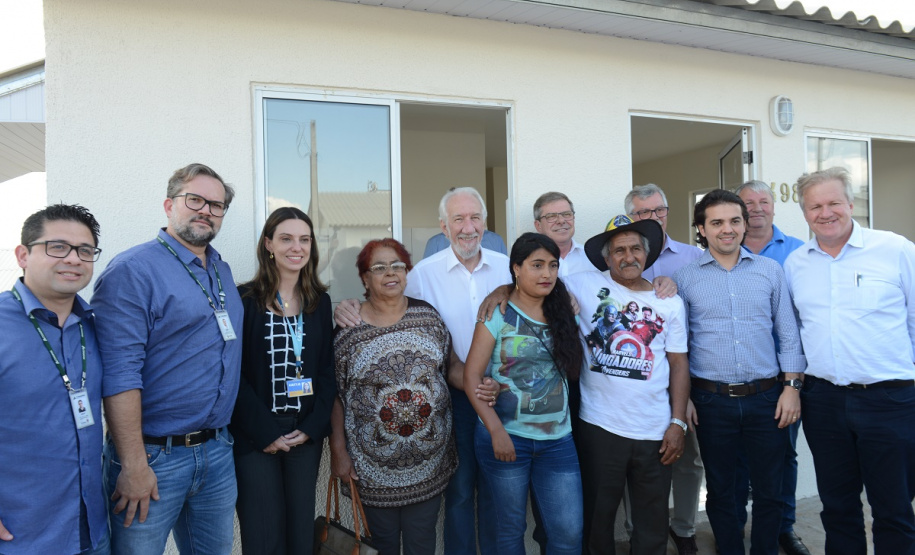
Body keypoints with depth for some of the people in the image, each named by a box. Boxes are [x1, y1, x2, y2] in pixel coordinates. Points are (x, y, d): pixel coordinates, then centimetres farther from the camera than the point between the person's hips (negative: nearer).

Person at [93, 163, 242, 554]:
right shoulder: (132, 270, -12)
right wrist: (134, 465, -20)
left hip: (218, 451, 7)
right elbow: (120, 375, -19)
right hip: (154, 456, -7)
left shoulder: (223, 272, 11)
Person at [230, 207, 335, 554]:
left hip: (306, 434, 4)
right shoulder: (244, 300, -5)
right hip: (254, 437, -3)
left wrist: (312, 427, -5)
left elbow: (327, 370, 6)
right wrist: (266, 432, -12)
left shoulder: (320, 302, 7)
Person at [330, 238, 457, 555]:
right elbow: (336, 395, -3)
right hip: (373, 468, -2)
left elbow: (449, 370, 8)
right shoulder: (348, 329, -7)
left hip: (429, 461, 2)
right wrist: (338, 451, -4)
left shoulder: (428, 316, -1)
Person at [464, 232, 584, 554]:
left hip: (558, 440, 3)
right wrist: (496, 431, -15)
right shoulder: (498, 315, -6)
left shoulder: (564, 313, 5)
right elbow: (472, 376, -9)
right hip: (505, 438, -3)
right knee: (511, 526, 13)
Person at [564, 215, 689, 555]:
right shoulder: (586, 286, -2)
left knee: (653, 524, 15)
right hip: (599, 427, -2)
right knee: (597, 517, 13)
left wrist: (678, 422, 1)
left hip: (655, 432, 2)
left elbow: (679, 363, 6)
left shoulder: (670, 301, 5)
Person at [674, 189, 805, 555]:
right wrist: (682, 398, -1)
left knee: (769, 492, 11)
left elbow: (788, 335, 7)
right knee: (720, 491, 13)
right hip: (712, 401, -1)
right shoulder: (685, 277, 1)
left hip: (766, 398, 1)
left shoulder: (770, 270, 4)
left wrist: (792, 386, 0)